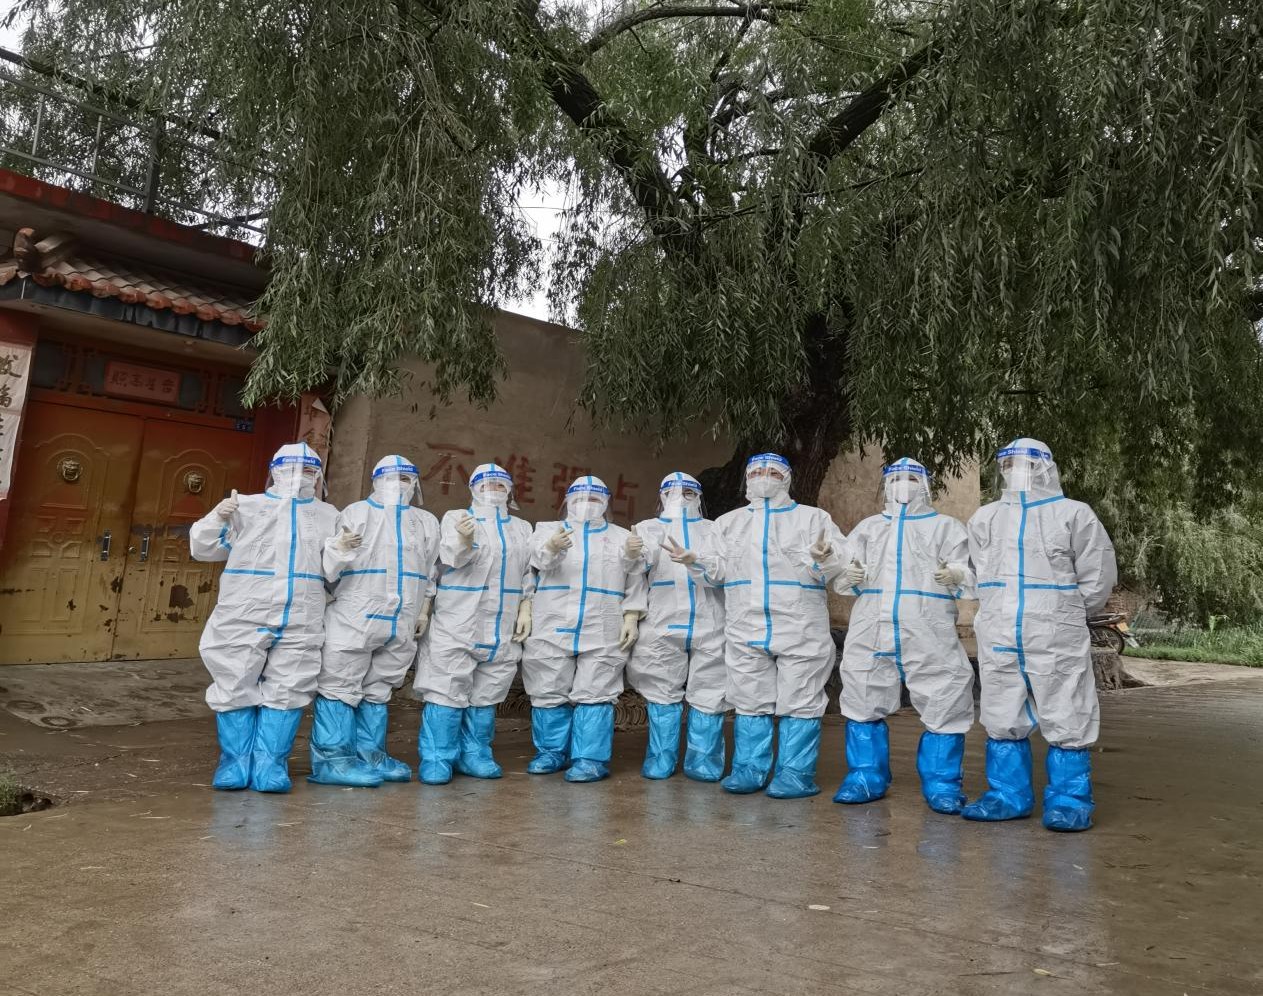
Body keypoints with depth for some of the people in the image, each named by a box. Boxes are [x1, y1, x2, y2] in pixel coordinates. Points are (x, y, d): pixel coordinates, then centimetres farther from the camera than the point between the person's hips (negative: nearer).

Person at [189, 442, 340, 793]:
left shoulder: (328, 516, 16)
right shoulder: (247, 506, 8)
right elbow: (203, 548, 8)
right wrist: (217, 518, -9)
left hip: (301, 624, 2)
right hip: (244, 617, -2)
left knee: (287, 691, 3)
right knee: (236, 686, 3)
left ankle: (270, 764, 12)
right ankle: (235, 762, 18)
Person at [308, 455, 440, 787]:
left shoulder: (426, 522, 15)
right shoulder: (356, 512, 2)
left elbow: (429, 572, 20)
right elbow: (329, 565, -3)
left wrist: (424, 611, 16)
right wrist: (338, 547, -24)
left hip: (401, 623, 5)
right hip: (354, 617, -5)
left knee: (377, 690, 13)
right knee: (341, 687, -4)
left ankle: (369, 755, 20)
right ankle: (331, 759, 0)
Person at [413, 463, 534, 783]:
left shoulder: (522, 528, 17)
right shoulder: (456, 518, 4)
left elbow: (530, 574, 15)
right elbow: (452, 557, -11)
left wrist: (525, 610, 4)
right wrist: (465, 541, -32)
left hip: (502, 627, 4)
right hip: (458, 622, -4)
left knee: (487, 695, 9)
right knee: (448, 691, -6)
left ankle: (475, 755, 19)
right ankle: (436, 760, 1)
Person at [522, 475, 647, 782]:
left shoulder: (622, 536, 15)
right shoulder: (548, 530, 13)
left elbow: (635, 584, 12)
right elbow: (540, 559, -10)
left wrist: (631, 618, 0)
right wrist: (553, 548, -32)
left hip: (602, 633, -1)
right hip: (553, 628, 1)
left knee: (594, 694, -2)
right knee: (550, 692, 6)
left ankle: (592, 758, 3)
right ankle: (550, 752, 20)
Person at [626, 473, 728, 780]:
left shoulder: (714, 530, 15)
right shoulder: (648, 529, 14)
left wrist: (695, 561, -23)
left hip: (709, 627, 0)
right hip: (663, 626, 0)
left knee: (707, 697, 2)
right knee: (663, 696, 5)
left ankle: (703, 762, 13)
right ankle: (660, 761, 16)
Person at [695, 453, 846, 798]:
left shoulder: (813, 518, 7)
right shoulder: (729, 522, 17)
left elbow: (842, 563, -3)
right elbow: (719, 569, 11)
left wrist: (821, 559, -24)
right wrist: (695, 560, -8)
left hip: (801, 631, -3)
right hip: (745, 630, 3)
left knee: (799, 703, 0)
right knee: (750, 703, 9)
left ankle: (796, 774, 9)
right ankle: (748, 770, 18)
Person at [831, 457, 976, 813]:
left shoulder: (946, 527, 13)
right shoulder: (867, 527, 21)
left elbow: (972, 574, 0)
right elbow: (840, 573, 12)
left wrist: (956, 576, -22)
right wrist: (849, 575, -11)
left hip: (929, 634, -2)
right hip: (871, 630, 3)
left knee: (944, 705, -5)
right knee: (864, 703, 5)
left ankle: (942, 783, 9)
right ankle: (865, 777, 18)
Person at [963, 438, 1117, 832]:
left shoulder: (1074, 515, 2)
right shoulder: (985, 518, 12)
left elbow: (1098, 576, 4)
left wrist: (1065, 615, 8)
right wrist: (1000, 614, 11)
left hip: (1056, 639, -4)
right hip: (998, 639, 4)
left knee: (1065, 722, -1)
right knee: (1003, 721, 9)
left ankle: (1069, 801, 9)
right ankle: (1008, 795, 19)